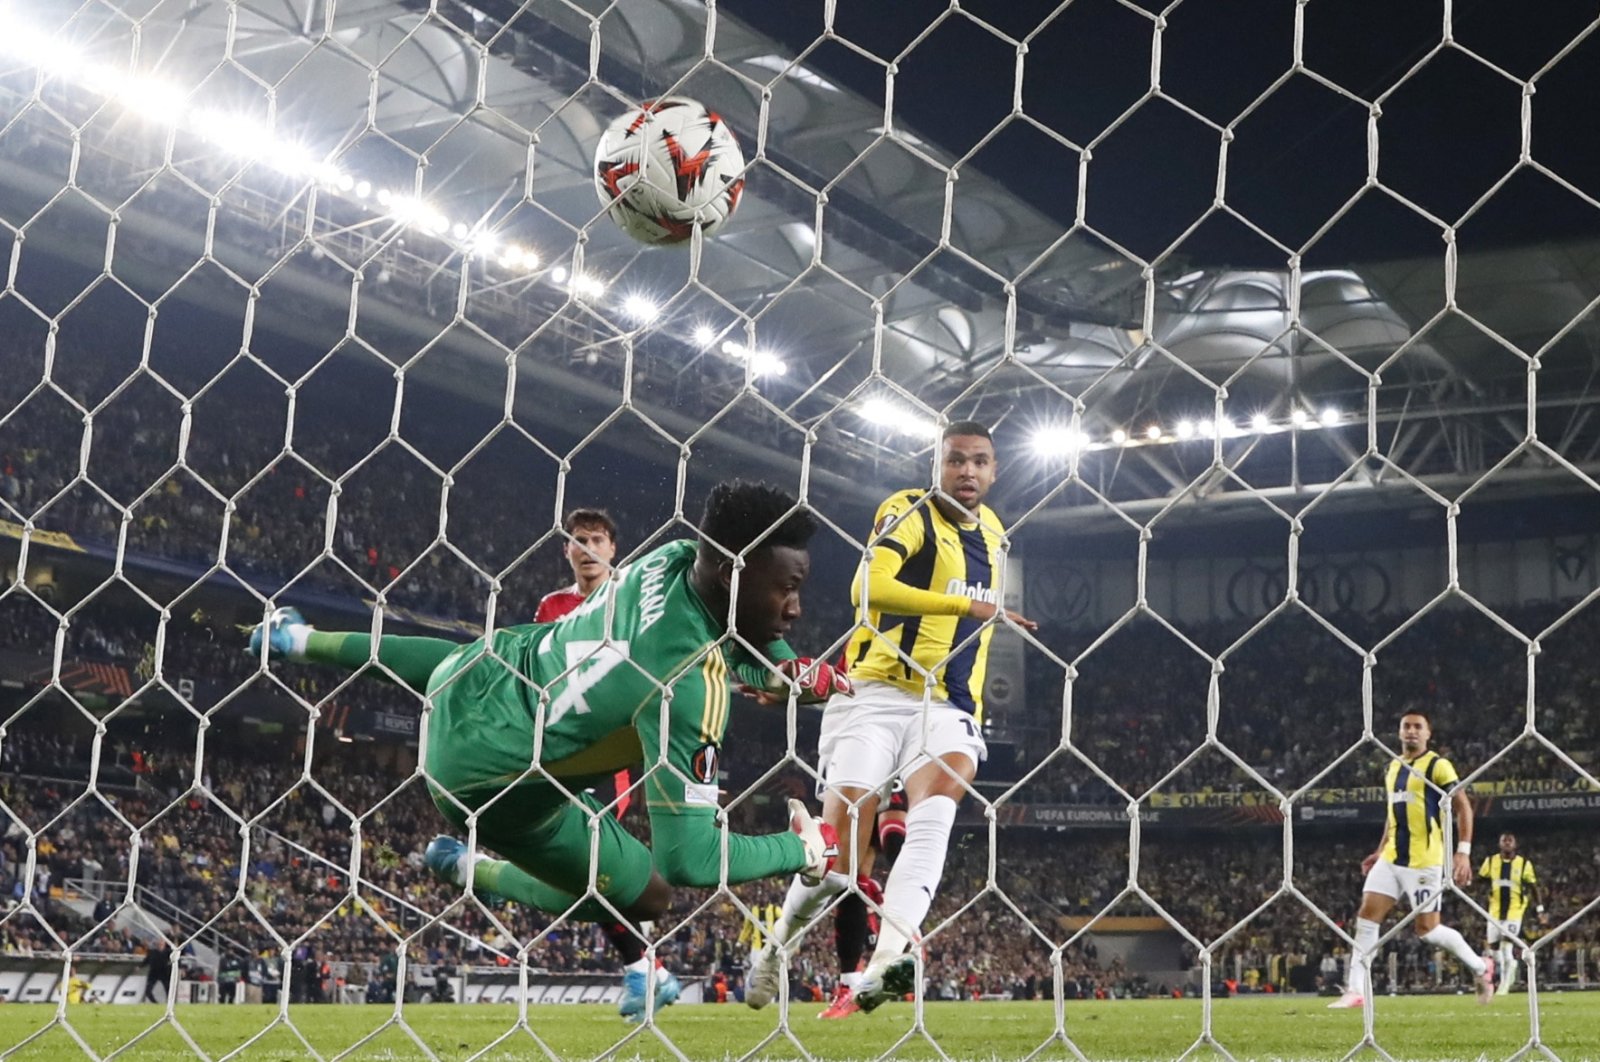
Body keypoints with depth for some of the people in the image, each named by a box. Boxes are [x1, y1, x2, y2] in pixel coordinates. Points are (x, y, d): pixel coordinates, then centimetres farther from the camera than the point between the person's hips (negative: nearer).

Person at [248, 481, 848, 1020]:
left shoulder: (677, 555, -13)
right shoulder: (691, 685, -36)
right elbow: (688, 859, -32)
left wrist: (791, 669, 0)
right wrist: (807, 850, -20)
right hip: (491, 780, -7)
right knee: (646, 897, 5)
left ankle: (299, 640, 56)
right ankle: (472, 870, 22)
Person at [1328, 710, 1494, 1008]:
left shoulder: (1438, 766, -7)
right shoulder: (1392, 769, 15)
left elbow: (1463, 808, -9)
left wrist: (1463, 852, -17)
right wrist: (1380, 851, 19)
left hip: (1424, 860, -7)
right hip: (1392, 858, 7)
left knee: (1426, 927, -4)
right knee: (1367, 914, -4)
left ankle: (1480, 967, 20)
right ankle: (1356, 989, -2)